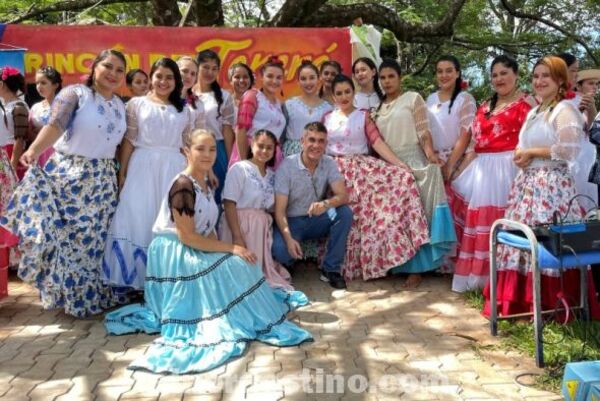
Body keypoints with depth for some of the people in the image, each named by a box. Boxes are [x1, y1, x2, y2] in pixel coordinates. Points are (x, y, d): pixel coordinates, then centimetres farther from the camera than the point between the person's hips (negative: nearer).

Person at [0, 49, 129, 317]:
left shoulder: (119, 105, 10)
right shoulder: (75, 93, -9)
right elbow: (55, 124, -25)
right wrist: (34, 150, -41)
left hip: (102, 180, 5)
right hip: (67, 175, -5)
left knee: (94, 239, 11)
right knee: (64, 237, 1)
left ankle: (92, 294, 25)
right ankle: (67, 294, 18)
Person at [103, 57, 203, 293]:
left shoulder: (185, 110, 11)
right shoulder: (137, 104, 6)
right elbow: (128, 141, 2)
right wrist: (122, 173, -2)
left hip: (173, 170, 2)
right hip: (142, 168, -1)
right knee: (137, 219, -1)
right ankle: (129, 277, 7)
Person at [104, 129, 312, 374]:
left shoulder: (206, 183, 8)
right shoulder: (183, 186, -21)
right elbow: (187, 237, -24)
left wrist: (223, 249, -6)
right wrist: (230, 249, -21)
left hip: (195, 251, 9)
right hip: (174, 254, -9)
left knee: (236, 263, -5)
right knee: (233, 265, -18)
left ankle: (252, 316, 4)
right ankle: (251, 321, -7)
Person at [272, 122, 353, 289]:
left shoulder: (329, 163, -6)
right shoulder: (286, 166, -16)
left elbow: (343, 196, -17)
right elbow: (280, 210, -18)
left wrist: (326, 204, -41)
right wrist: (289, 238, -34)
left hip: (316, 220, 4)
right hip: (292, 221, -3)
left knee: (345, 212, -25)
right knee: (280, 250, -34)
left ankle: (331, 269, -11)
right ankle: (286, 264, 7)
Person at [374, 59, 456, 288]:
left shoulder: (413, 98, 3)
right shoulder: (378, 105, 17)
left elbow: (423, 131, -7)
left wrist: (430, 153, -23)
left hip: (413, 162, -4)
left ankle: (415, 268, -5)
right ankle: (394, 262, 10)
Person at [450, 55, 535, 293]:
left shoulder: (526, 102, -1)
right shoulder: (484, 107, 19)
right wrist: (459, 171, 13)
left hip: (508, 168, -7)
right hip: (481, 170, 7)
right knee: (476, 221, 8)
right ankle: (474, 275, 20)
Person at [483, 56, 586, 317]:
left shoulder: (565, 109, -8)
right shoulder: (533, 112, 19)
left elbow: (569, 149, -20)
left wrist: (532, 152, -11)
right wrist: (521, 155, 4)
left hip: (551, 185, -9)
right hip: (527, 183, 9)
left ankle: (550, 305, 4)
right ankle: (523, 301, 18)